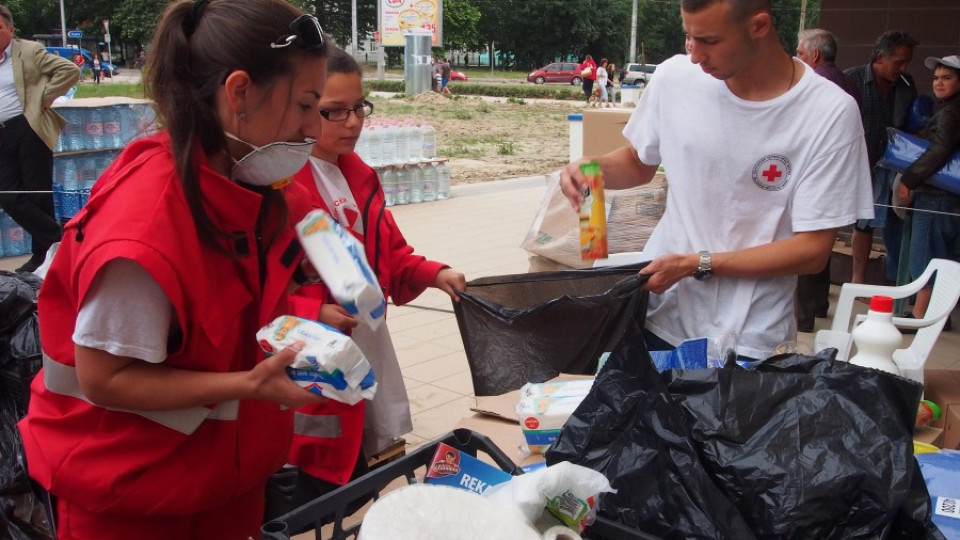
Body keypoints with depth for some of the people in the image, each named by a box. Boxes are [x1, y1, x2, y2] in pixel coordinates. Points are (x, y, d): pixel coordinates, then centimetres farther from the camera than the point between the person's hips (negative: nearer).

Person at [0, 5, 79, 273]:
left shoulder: (30, 51, -1)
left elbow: (70, 70, -8)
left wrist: (45, 97, -9)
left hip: (28, 131, -6)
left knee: (37, 193, -1)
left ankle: (43, 250, 12)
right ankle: (60, 240, 8)